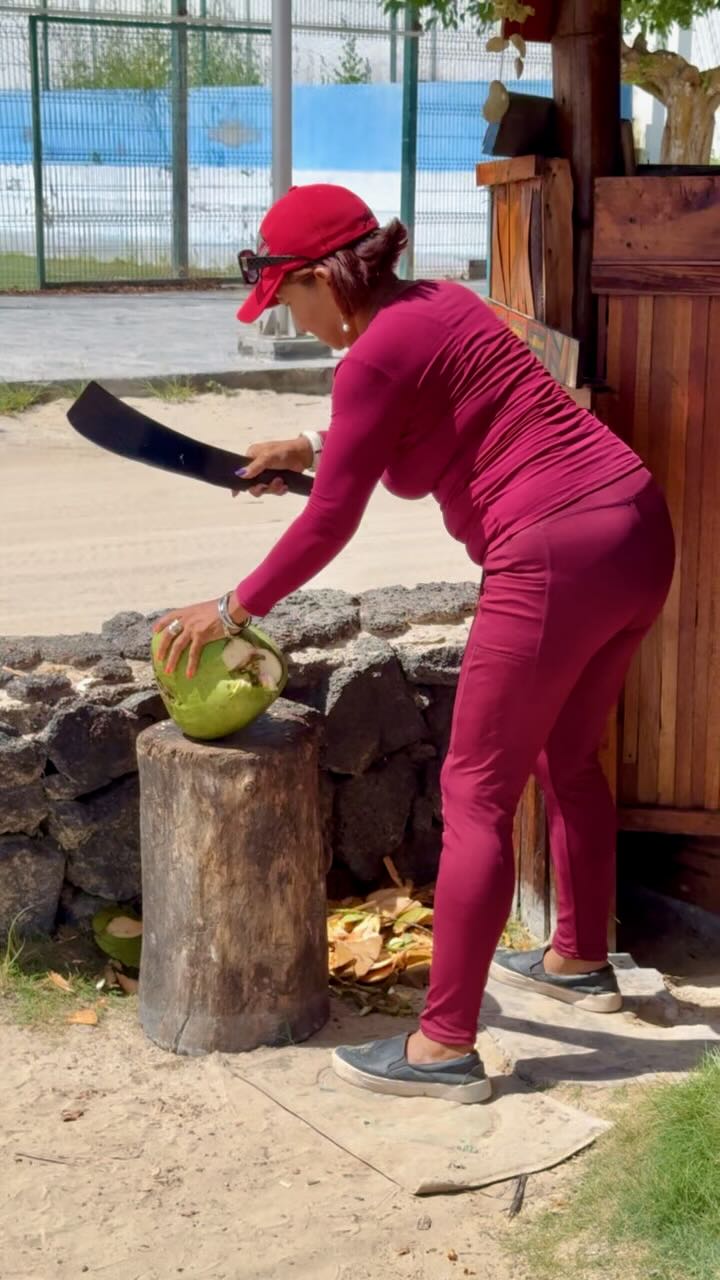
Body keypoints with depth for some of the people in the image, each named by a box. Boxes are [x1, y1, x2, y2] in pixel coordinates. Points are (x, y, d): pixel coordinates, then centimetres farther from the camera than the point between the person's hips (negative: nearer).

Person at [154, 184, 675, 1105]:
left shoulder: (375, 356, -11)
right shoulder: (436, 301, 15)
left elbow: (327, 526, -6)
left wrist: (231, 609, 6)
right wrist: (316, 451, 27)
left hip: (556, 559, -10)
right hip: (639, 532, 10)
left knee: (476, 796, 0)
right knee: (566, 759, 26)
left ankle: (445, 1047, 6)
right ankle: (580, 961, 43)